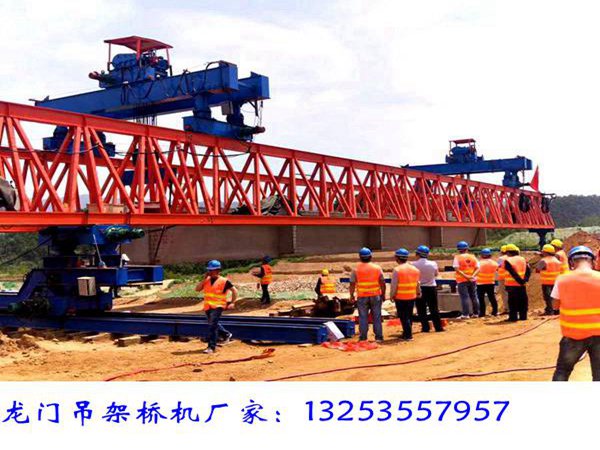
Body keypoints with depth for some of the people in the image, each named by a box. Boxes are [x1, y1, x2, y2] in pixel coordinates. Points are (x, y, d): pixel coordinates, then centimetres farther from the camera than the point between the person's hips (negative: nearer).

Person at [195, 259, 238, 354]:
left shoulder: (224, 281, -6)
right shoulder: (207, 281, 9)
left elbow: (234, 290, -1)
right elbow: (197, 289, 1)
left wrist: (232, 302, -8)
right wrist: (205, 279, -4)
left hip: (217, 307, -7)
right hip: (208, 306, 7)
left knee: (212, 325, -16)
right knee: (214, 325, 21)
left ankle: (212, 347, -15)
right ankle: (226, 334, 45)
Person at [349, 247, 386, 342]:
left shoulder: (356, 269, -4)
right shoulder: (377, 268, -1)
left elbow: (352, 284, -4)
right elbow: (382, 283, -1)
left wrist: (352, 296, 7)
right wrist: (383, 294, 9)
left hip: (362, 296, -1)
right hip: (375, 295, 1)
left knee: (363, 317, 6)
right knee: (377, 317, 8)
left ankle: (363, 337, 7)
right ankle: (379, 337, 10)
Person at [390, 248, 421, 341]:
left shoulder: (397, 270, -15)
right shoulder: (414, 269, 5)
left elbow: (394, 285, -14)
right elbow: (417, 283, 12)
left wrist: (391, 295, -3)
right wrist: (418, 292, 25)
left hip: (400, 297, -6)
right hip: (412, 296, 6)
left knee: (403, 316, 2)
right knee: (409, 316, 16)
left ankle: (408, 335, 2)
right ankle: (407, 333, 24)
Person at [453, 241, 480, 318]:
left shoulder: (457, 257, -5)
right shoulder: (473, 257, 8)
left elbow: (457, 269, -16)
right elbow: (477, 268, 0)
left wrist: (465, 276, -18)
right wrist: (473, 276, -12)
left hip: (462, 280, -4)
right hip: (472, 280, 4)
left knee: (464, 297, -3)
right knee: (474, 296, 13)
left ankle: (466, 314, -6)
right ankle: (475, 313, 17)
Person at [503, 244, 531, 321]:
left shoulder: (508, 261, -9)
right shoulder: (522, 259, 9)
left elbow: (513, 273, -16)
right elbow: (528, 271, 2)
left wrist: (521, 281, -13)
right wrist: (525, 279, -5)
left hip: (512, 285, -5)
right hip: (522, 285, 5)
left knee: (513, 301, 0)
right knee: (523, 301, 13)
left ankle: (513, 317, 1)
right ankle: (523, 316, 17)